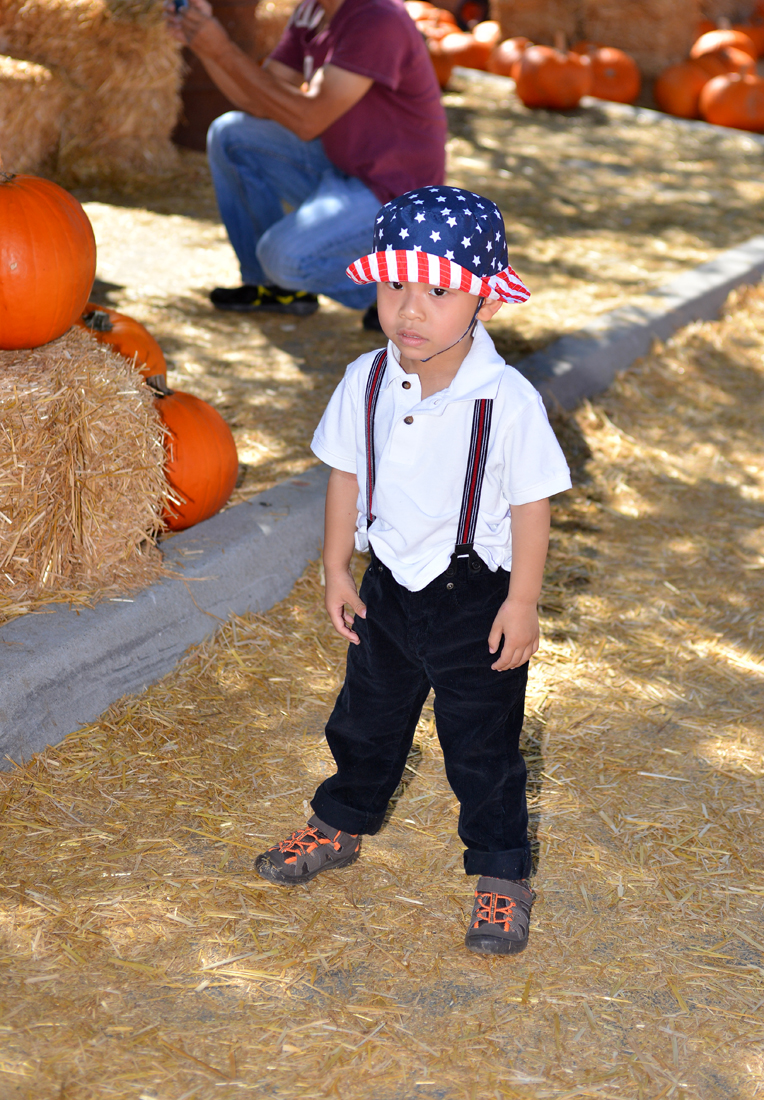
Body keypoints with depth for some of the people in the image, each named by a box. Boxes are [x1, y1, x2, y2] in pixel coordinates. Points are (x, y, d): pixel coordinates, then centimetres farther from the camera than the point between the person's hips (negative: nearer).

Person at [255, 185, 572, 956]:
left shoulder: (508, 401, -22)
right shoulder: (364, 383, -9)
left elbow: (531, 504, -14)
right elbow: (346, 475, 3)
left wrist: (522, 602, -12)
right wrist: (336, 570, 5)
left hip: (475, 596, -4)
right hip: (389, 583, 4)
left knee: (482, 745, 7)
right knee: (366, 718, 22)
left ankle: (502, 877, 26)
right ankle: (339, 827, 47)